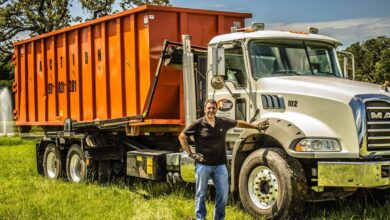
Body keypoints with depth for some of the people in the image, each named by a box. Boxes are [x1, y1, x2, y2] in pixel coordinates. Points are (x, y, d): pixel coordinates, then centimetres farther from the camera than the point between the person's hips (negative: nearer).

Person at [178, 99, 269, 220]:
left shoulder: (223, 122, 4)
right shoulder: (198, 124, -6)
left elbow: (238, 123, 22)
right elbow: (182, 136, 1)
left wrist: (256, 126, 26)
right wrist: (190, 153, -4)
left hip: (220, 165, 3)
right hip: (203, 165, -3)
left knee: (223, 193, 4)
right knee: (201, 194, 5)